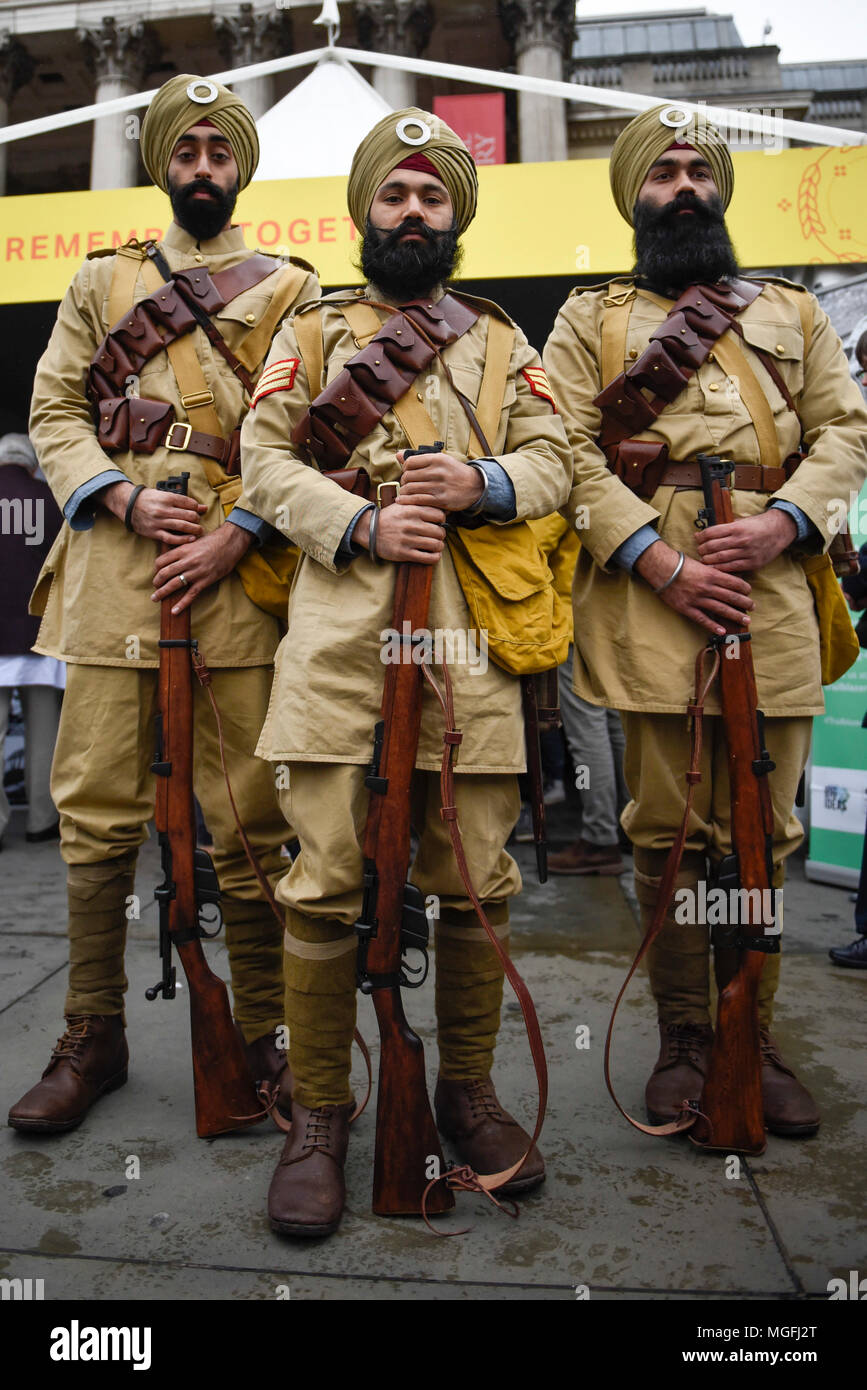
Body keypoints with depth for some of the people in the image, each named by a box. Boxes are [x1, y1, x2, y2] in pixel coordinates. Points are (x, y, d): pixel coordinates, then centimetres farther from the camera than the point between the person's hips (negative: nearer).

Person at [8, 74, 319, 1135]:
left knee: (247, 822, 1)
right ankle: (93, 1038, 16)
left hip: (238, 571, -2)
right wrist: (127, 500, -6)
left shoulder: (291, 292, 14)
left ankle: (261, 1034, 15)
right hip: (114, 569, 2)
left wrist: (237, 536, -11)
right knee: (98, 809, 2)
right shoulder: (102, 281, 20)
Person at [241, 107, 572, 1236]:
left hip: (471, 627, 2)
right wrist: (363, 524, -11)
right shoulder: (311, 331, 18)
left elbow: (555, 459, 13)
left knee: (476, 878, 4)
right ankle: (319, 1117, 10)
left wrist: (482, 482, -9)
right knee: (326, 880, -5)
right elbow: (265, 457, 6)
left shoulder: (503, 341, 22)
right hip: (340, 620, -1)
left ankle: (468, 1089, 22)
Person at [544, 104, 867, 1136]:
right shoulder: (589, 318, 15)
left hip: (770, 582, 2)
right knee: (668, 829, 1)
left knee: (763, 830, 5)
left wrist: (782, 520, -8)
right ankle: (684, 1039, 16)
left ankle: (753, 1039, 20)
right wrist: (658, 560, -12)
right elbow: (569, 449, 1)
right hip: (647, 587, -2)